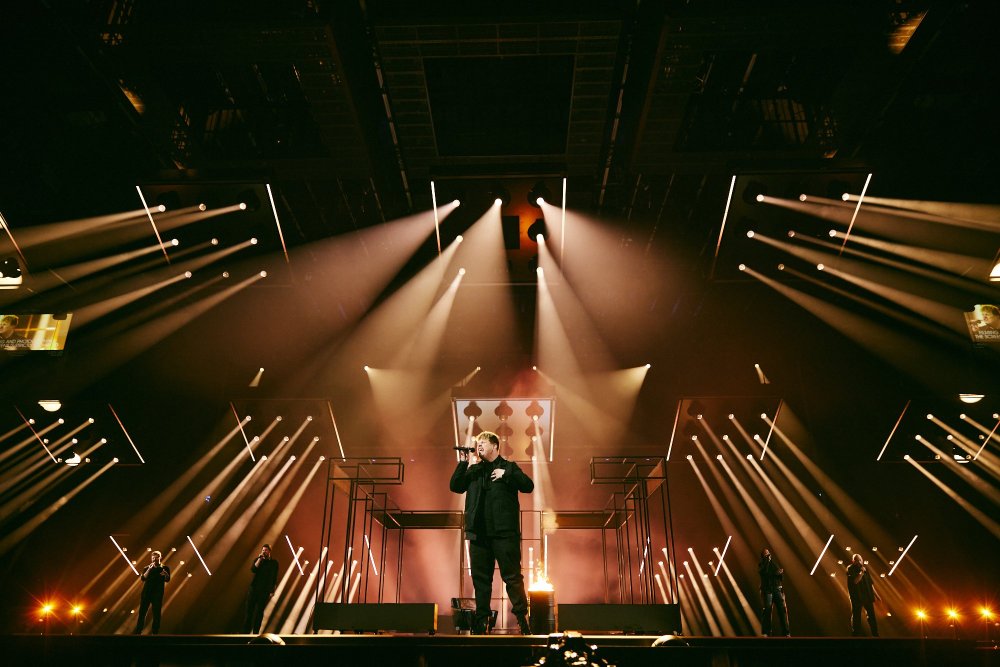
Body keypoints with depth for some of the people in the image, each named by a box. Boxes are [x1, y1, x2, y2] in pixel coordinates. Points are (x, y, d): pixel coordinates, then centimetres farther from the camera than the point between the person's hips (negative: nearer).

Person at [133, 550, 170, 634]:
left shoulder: (165, 568, 6)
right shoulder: (147, 568, 9)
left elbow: (167, 580, -4)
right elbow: (143, 578, -6)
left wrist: (165, 574, -25)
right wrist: (149, 569, -18)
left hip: (158, 594, -1)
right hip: (146, 593, 1)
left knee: (156, 615, -1)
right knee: (142, 613, -2)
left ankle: (155, 633, 2)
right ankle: (137, 632, 2)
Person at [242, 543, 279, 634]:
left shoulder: (273, 562, 5)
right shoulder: (257, 560, 9)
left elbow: (274, 578, 6)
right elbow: (253, 569, -10)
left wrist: (272, 591, 2)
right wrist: (260, 558, -13)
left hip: (264, 590, -1)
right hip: (254, 588, 2)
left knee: (259, 612, -3)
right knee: (249, 609, -4)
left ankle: (255, 632, 0)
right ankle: (245, 631, -1)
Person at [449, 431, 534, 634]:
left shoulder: (508, 467, 8)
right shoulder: (474, 469, 18)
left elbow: (528, 486, -3)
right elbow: (455, 486, 7)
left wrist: (506, 474, -13)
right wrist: (463, 463, -1)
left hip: (504, 531, -4)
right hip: (479, 532, 4)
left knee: (512, 577, -5)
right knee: (481, 579, 6)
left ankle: (522, 618, 3)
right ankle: (481, 622, 12)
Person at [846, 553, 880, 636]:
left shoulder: (865, 568, 6)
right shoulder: (850, 569, -8)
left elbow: (870, 583, 13)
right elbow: (855, 581, -21)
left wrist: (876, 594, 13)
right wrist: (861, 572, -25)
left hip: (868, 596, 5)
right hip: (857, 597, -5)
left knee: (872, 615, 8)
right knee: (856, 616, 3)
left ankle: (875, 634, 18)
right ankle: (856, 633, 13)